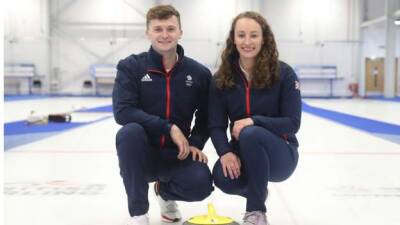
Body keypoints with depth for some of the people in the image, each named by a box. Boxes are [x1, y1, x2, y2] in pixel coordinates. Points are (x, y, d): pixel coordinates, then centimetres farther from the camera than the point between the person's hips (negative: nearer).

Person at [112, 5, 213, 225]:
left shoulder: (199, 72, -2)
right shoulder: (130, 66, -8)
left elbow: (206, 115, 11)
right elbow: (122, 112, -21)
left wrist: (195, 143, -8)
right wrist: (169, 128, -25)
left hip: (177, 153, 2)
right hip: (142, 153, -1)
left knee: (201, 184, -27)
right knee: (130, 131, -34)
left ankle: (165, 191, 15)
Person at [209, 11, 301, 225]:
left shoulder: (283, 73, -11)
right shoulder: (221, 78, -3)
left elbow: (292, 123, -13)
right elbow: (216, 125, -5)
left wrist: (253, 121, -27)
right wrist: (225, 152, -25)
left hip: (280, 153, -2)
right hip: (242, 151, 3)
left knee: (250, 134, -35)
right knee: (223, 177, -30)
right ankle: (257, 191, 10)